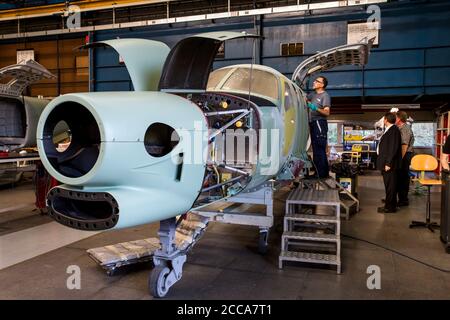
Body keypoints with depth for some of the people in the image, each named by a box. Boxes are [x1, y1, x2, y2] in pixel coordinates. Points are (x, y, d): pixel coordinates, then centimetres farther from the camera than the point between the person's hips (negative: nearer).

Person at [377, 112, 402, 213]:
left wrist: (388, 163, -22)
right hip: (386, 163, 10)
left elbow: (393, 148, -21)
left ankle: (390, 207, 4)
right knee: (388, 185, 16)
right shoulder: (389, 130, 14)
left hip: (390, 164, -10)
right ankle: (390, 204, 26)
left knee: (390, 185, -2)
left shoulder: (394, 130, -16)